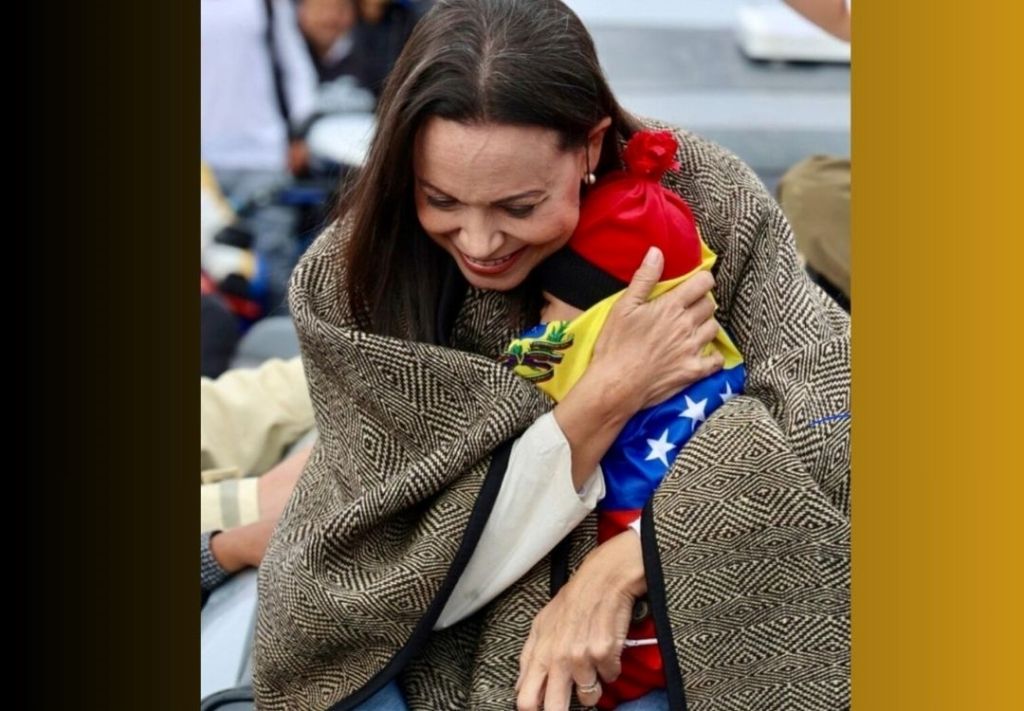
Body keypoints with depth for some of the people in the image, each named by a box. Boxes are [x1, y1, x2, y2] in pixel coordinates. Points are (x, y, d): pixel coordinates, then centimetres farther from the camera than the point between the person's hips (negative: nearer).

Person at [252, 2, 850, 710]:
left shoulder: (704, 196, -13)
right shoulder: (344, 285, -14)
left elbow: (833, 408, -19)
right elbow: (432, 569, -16)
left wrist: (618, 567, -25)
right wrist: (609, 393, -25)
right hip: (453, 647, -1)